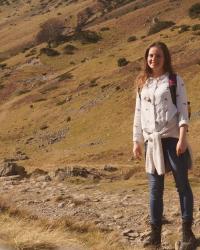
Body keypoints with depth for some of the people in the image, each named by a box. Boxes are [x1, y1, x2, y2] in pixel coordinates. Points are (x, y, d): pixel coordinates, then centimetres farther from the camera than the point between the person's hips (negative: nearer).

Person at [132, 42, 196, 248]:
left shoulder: (175, 80, 2)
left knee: (182, 184, 0)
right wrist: (136, 141, 12)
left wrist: (182, 138, -15)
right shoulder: (142, 83, 13)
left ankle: (187, 231, 7)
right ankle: (155, 233, 9)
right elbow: (138, 114, 15)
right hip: (151, 140, 4)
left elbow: (183, 110, -4)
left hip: (172, 138, -3)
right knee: (155, 188, 4)